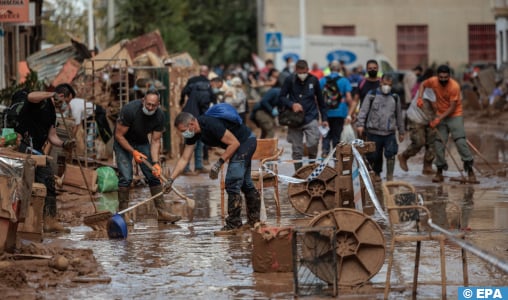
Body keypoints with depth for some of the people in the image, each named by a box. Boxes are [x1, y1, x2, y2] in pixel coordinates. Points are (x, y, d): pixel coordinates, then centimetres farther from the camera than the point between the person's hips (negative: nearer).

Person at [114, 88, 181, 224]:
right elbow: (119, 135, -23)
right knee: (126, 177, -17)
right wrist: (133, 152, -28)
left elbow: (155, 141, -11)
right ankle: (123, 213, -9)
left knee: (154, 175, -4)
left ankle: (161, 212, -1)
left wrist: (155, 163, -23)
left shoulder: (159, 116, -18)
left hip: (142, 142, 4)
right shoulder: (130, 110, -31)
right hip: (123, 142, -4)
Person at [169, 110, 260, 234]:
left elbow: (234, 143, -26)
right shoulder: (192, 134, -5)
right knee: (245, 183, 19)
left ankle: (233, 224, -7)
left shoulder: (211, 124, -32)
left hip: (246, 141, -10)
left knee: (232, 182, -13)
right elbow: (184, 159, 1)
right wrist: (170, 180, -5)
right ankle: (254, 219, 32)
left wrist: (219, 164, -24)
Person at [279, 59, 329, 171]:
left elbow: (320, 100, 11)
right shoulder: (290, 80, -2)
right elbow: (281, 97, 2)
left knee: (313, 143, -19)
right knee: (297, 150, 3)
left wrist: (324, 119, 11)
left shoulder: (313, 80, 2)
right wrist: (292, 104, -16)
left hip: (311, 118, 0)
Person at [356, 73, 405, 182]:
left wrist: (401, 132, 20)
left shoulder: (395, 98, 13)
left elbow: (399, 116, 20)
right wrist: (361, 124, -14)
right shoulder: (372, 95, 4)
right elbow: (363, 111, -1)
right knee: (374, 155, 4)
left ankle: (390, 176, -6)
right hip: (374, 132, -1)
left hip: (390, 133, 1)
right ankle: (376, 173, 25)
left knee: (391, 154, -13)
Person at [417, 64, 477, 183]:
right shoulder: (433, 81, -10)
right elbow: (423, 84, 13)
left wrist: (438, 119, -22)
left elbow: (452, 108, -20)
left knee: (461, 141, -15)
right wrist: (420, 98, -4)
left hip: (455, 115, -4)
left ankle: (470, 171, -11)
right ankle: (439, 172, 13)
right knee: (439, 143, 3)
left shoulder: (454, 86, -23)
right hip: (440, 116, 5)